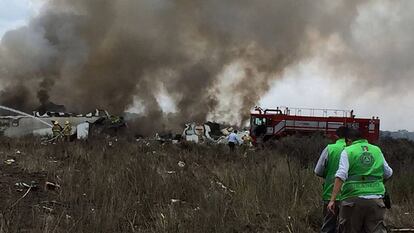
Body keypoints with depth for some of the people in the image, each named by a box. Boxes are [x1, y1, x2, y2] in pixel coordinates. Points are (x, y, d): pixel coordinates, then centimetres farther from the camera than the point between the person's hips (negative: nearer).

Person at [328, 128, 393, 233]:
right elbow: (388, 173, 21)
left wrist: (332, 199, -14)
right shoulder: (377, 150, 14)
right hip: (375, 200, 3)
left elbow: (340, 176, -11)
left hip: (353, 199, -3)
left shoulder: (348, 151, 2)